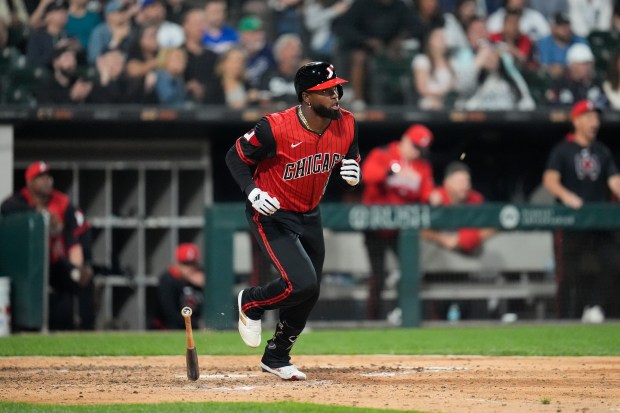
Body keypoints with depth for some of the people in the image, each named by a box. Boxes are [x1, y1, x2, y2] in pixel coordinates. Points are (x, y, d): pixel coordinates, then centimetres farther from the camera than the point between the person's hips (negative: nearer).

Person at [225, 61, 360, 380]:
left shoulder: (346, 125, -9)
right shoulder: (276, 128, -27)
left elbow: (350, 162, 7)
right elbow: (235, 156, -13)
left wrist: (352, 176, -17)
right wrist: (253, 193, -28)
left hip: (310, 216, 7)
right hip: (271, 216, -7)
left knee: (309, 294, 11)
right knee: (301, 283, -21)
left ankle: (276, 358, 33)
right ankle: (251, 303, 12)